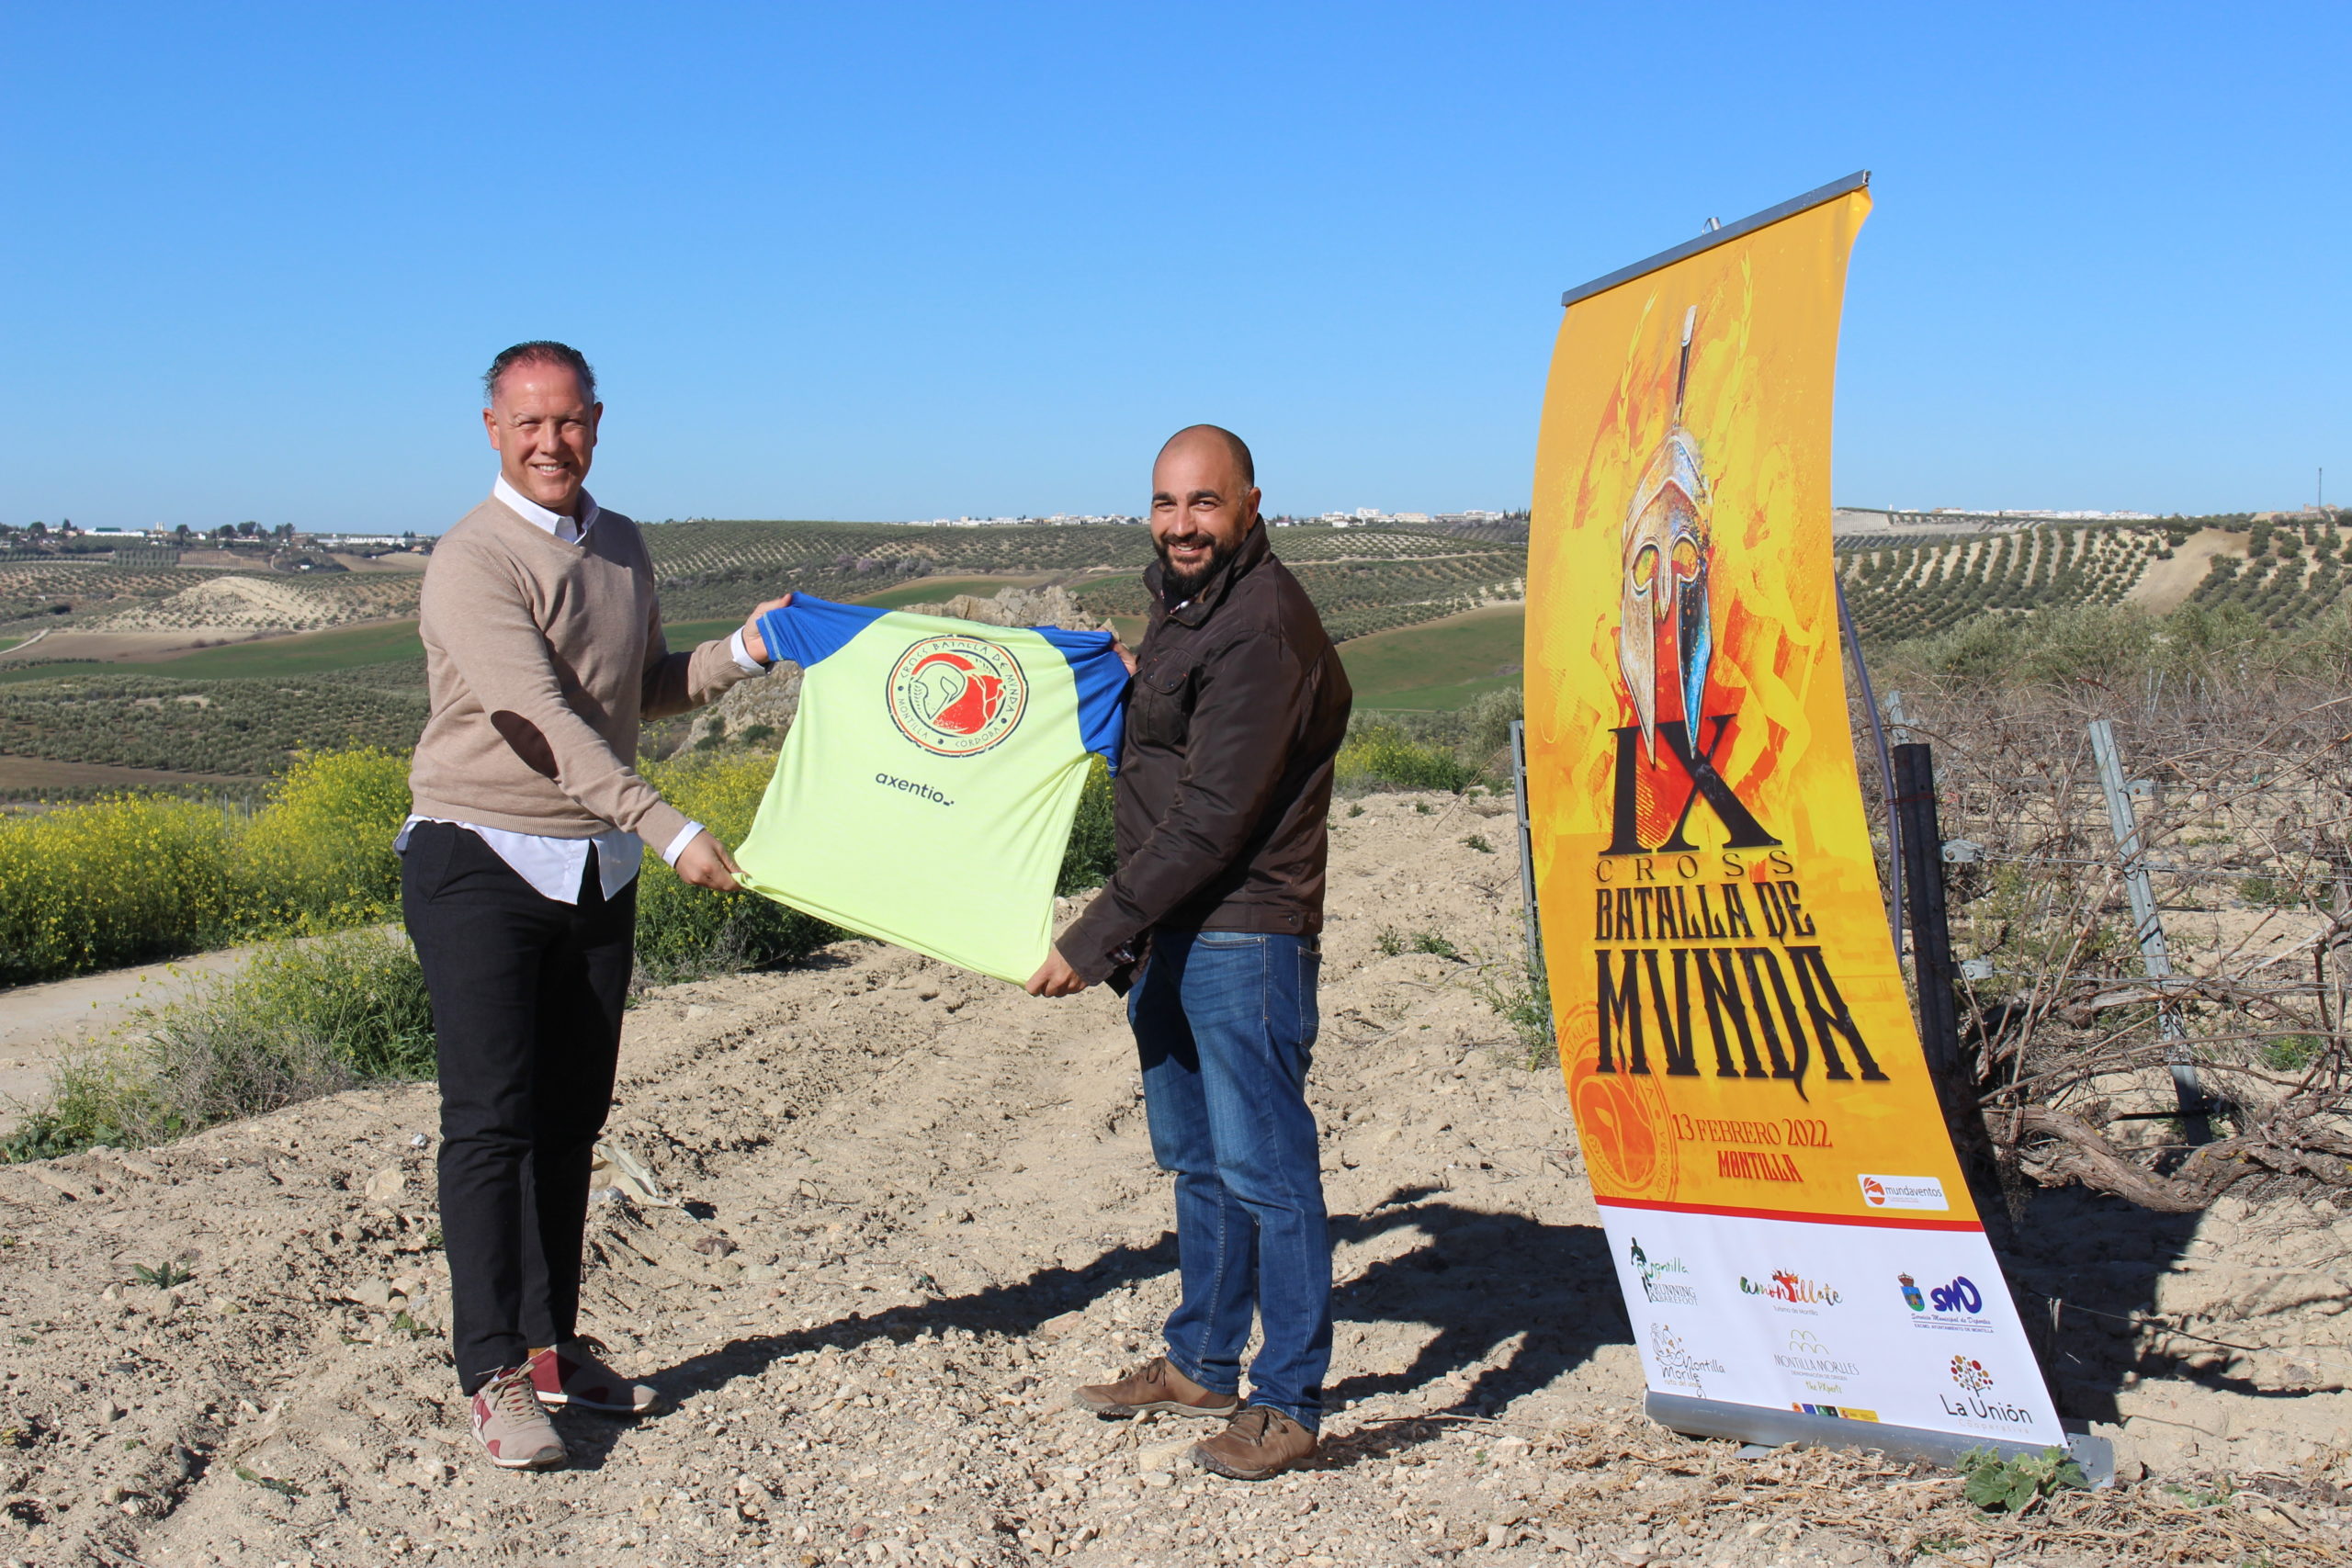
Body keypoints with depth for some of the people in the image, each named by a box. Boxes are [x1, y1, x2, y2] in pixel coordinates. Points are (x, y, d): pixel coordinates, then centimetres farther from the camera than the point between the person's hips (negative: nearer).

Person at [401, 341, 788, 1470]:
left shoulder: (623, 549, 10)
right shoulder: (473, 562, -14)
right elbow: (548, 720, -25)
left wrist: (743, 652, 5)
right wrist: (669, 829, -32)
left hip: (597, 869, 7)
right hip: (483, 865, -7)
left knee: (572, 1120, 10)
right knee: (492, 1118, -8)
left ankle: (550, 1347, 19)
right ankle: (493, 1375, -3)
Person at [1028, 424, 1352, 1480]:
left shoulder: (1262, 628, -18)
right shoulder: (1179, 603, 13)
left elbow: (1212, 818, -21)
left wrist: (1092, 940, -19)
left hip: (1243, 939, -10)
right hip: (1169, 935, 10)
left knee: (1264, 1166, -3)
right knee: (1195, 1156, 18)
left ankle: (1288, 1403, 6)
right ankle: (1201, 1364, 30)